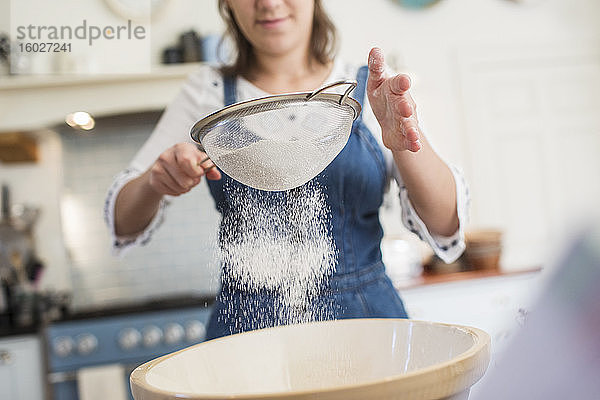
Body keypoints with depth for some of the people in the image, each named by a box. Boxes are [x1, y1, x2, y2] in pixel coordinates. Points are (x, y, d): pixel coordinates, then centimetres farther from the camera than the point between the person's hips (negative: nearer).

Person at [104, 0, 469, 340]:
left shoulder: (367, 90, 4)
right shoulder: (210, 92, 7)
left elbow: (446, 228, -5)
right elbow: (124, 224, 7)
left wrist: (403, 141, -23)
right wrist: (155, 181, -15)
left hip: (367, 321, 0)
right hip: (247, 327, 1)